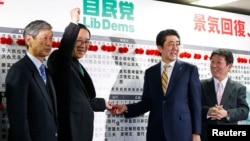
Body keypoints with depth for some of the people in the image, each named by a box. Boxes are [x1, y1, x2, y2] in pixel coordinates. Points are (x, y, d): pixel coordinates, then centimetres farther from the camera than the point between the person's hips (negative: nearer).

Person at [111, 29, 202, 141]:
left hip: (181, 131, -2)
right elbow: (147, 102, 11)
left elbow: (196, 103, 0)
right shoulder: (150, 72, 9)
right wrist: (126, 108, -6)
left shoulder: (190, 69, 2)